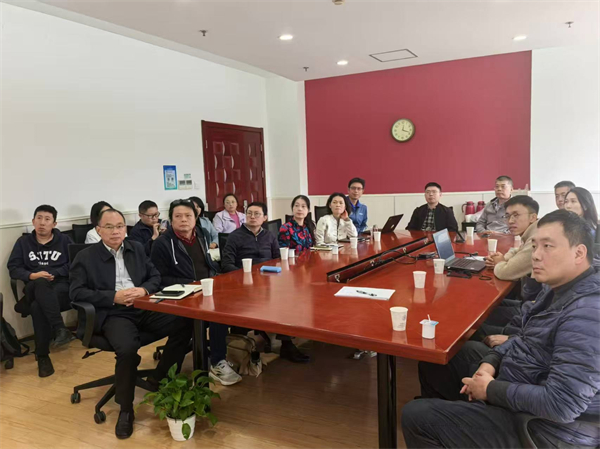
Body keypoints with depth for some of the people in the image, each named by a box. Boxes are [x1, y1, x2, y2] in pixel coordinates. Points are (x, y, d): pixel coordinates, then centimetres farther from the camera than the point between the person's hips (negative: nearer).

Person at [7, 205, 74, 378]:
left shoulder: (64, 240, 13)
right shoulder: (23, 242, 17)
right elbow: (13, 268, 7)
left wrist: (54, 274, -11)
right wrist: (32, 276, -11)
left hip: (61, 286, -1)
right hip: (34, 288, 1)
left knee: (38, 306, -33)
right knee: (42, 284, -37)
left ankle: (42, 356, -25)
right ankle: (59, 328, -42)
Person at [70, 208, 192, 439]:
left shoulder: (137, 248, 16)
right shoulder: (85, 257, 3)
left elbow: (155, 276, 16)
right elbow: (76, 292, -4)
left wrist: (144, 290, -7)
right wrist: (114, 297, -15)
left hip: (144, 309, 5)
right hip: (113, 314, -4)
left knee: (185, 323, -19)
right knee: (128, 348, -34)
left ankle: (159, 378, 2)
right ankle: (125, 409, -9)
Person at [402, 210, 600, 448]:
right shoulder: (558, 288, 3)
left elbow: (561, 405, -34)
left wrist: (491, 390, -21)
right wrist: (491, 361, -2)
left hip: (536, 427, -10)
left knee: (415, 415, -13)